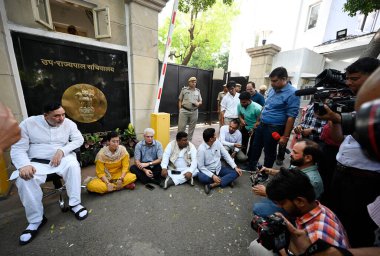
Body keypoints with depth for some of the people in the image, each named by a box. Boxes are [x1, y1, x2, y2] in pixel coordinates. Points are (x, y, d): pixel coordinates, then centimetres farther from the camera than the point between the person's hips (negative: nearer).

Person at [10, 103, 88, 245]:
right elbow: (18, 149, -5)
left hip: (62, 158, 0)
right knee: (23, 178, -29)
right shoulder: (28, 123, -3)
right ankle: (36, 220, -11)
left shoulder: (69, 123, -1)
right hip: (38, 162, 1)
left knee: (73, 165, -33)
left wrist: (62, 150, -20)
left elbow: (79, 139, -5)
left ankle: (74, 204, -18)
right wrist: (24, 165, -24)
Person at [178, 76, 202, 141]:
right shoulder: (184, 89, 3)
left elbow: (200, 101, 14)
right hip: (184, 111, -3)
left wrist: (198, 103, -10)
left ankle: (189, 141, 23)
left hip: (194, 112, 3)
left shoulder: (198, 91, 11)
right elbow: (180, 100, 5)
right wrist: (180, 110, -4)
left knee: (192, 127, 9)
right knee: (181, 127, -3)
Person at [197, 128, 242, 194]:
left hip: (219, 169, 5)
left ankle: (212, 185, -24)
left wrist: (235, 167, -11)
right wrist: (212, 176, -27)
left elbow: (226, 155, -2)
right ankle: (226, 180, -16)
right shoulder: (201, 149, -21)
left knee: (236, 172, -14)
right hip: (208, 171, -5)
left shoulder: (217, 142, -7)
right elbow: (201, 166, -18)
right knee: (201, 178, -36)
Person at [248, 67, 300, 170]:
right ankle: (251, 166, 39)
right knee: (255, 147, 19)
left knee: (269, 152, 10)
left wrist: (285, 136, -18)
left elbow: (291, 117, -19)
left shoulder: (292, 93, -17)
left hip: (274, 128, -7)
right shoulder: (273, 89, 6)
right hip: (262, 125, 7)